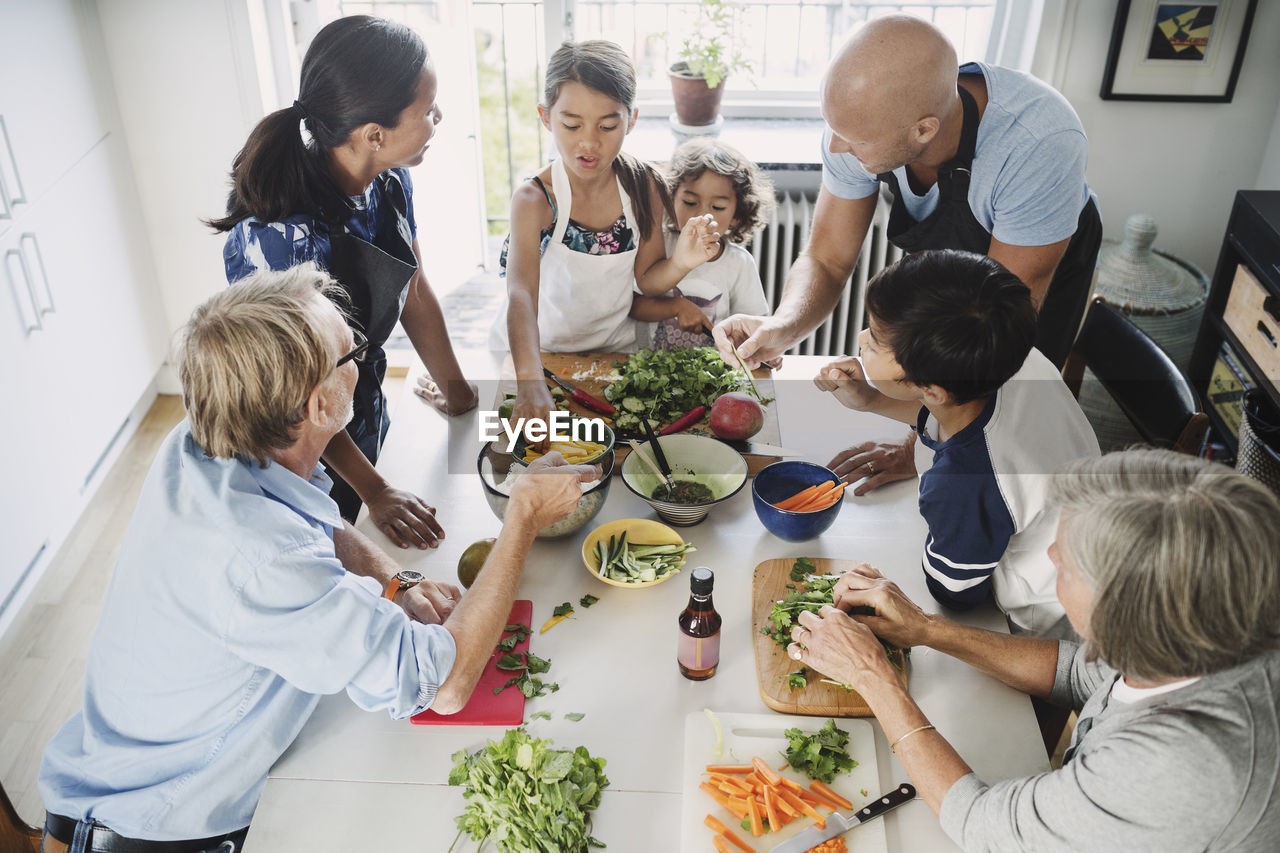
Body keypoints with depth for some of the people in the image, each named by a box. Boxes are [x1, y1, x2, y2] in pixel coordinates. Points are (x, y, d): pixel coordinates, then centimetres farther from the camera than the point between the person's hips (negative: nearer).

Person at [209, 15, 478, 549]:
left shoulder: (391, 183, -14)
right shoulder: (276, 235, -35)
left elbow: (413, 292, 2)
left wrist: (455, 389, 8)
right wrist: (374, 490, -19)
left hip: (364, 414, 6)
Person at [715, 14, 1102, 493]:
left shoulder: (1041, 145, -45)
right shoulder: (864, 119, -31)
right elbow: (827, 261, -20)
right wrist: (781, 328, -42)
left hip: (1044, 266, -3)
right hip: (940, 251, 4)